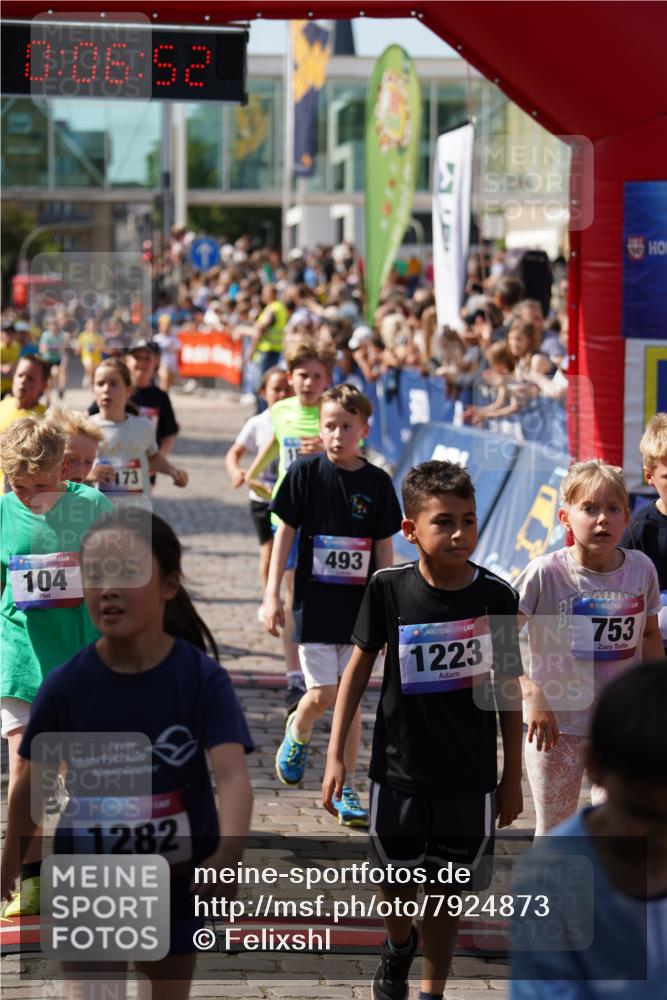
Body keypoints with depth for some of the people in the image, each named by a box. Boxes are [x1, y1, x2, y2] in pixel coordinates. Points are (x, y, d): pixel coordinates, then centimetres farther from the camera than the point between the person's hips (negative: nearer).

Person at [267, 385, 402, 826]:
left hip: (360, 607, 2)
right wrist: (273, 595, -4)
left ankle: (345, 790, 13)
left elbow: (384, 549, 6)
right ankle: (297, 733, 29)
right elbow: (285, 533, 0)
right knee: (322, 695, -6)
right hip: (314, 604, -2)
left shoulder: (377, 482, 1)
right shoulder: (305, 473, -4)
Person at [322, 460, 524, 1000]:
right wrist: (336, 754, -1)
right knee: (397, 883, 14)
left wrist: (513, 777, 3)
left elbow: (508, 688, -1)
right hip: (399, 767, 0)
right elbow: (359, 668, 0)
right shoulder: (390, 588, -11)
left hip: (469, 774, 0)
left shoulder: (496, 596, -10)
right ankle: (398, 946, 46)